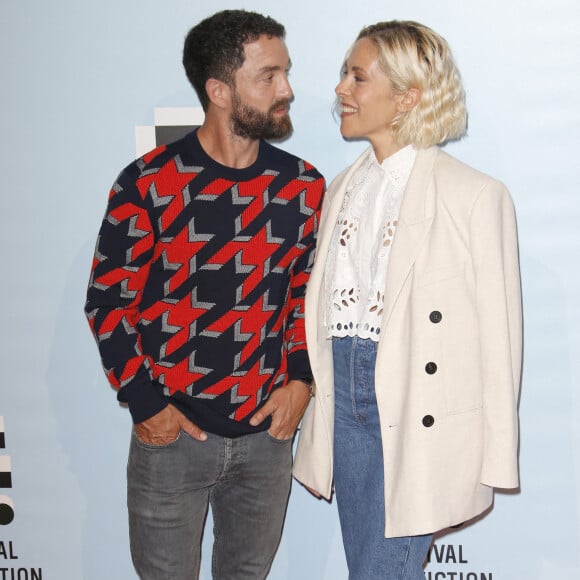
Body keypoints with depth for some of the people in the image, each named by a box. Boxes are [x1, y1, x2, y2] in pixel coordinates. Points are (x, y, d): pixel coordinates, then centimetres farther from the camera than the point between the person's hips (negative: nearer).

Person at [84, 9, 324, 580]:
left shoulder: (303, 186, -1)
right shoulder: (148, 184, -11)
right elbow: (107, 299, -4)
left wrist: (299, 378, 0)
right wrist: (144, 401, -8)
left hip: (267, 432, 3)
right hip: (171, 431, -3)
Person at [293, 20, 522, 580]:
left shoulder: (475, 196, -10)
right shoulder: (341, 188, 11)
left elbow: (498, 336, -9)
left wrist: (495, 458, -8)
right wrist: (321, 395, 12)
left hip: (418, 413, -6)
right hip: (345, 396, 6)